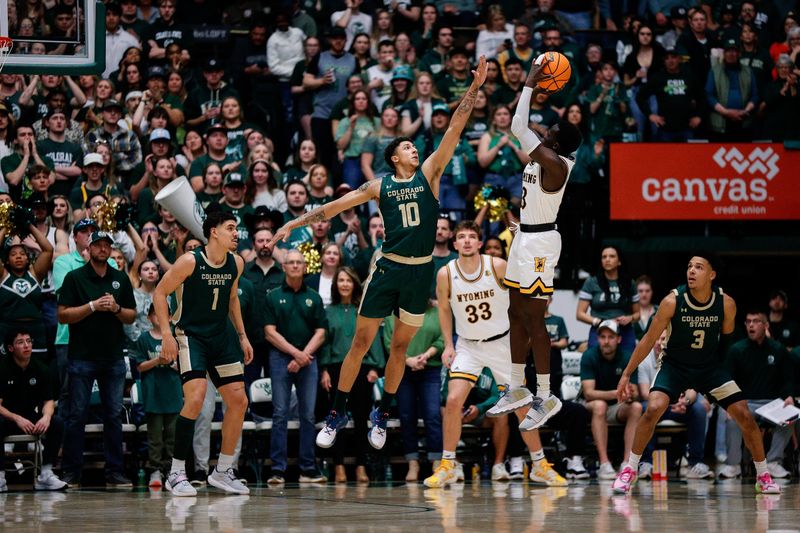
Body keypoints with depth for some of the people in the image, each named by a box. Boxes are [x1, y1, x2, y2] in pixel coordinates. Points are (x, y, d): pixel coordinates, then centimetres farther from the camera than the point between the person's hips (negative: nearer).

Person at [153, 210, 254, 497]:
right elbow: (160, 293, -9)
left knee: (238, 401, 4)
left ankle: (223, 472, 18)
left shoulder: (236, 263, 3)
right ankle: (176, 474, -15)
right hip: (190, 335, -7)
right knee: (195, 398, -24)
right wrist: (166, 334, -17)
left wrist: (243, 336, 16)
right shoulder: (190, 261, -16)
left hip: (221, 336, 7)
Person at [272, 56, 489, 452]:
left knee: (400, 345, 9)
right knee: (361, 342, 2)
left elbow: (455, 129, -1)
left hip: (421, 271, 1)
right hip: (388, 268, -1)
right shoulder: (380, 186, 4)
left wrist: (474, 89, -8)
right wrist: (295, 223, 1)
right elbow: (335, 206, 6)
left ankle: (382, 415, 22)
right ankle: (338, 412, 10)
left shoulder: (428, 174, 5)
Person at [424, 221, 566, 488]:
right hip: (468, 345, 0)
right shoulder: (446, 274, -12)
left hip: (501, 343, 0)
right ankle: (447, 467, -4)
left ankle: (541, 466, 16)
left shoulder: (498, 267, -16)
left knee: (521, 404, 3)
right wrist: (448, 345, 1)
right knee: (453, 401, -17)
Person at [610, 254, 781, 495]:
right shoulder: (672, 301, -20)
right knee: (653, 409, -24)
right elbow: (649, 339, -11)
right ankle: (629, 470, -8)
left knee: (745, 416, -6)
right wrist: (626, 374, -8)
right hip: (674, 365, -2)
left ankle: (763, 476, 12)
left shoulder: (726, 304, -16)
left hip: (711, 366, 2)